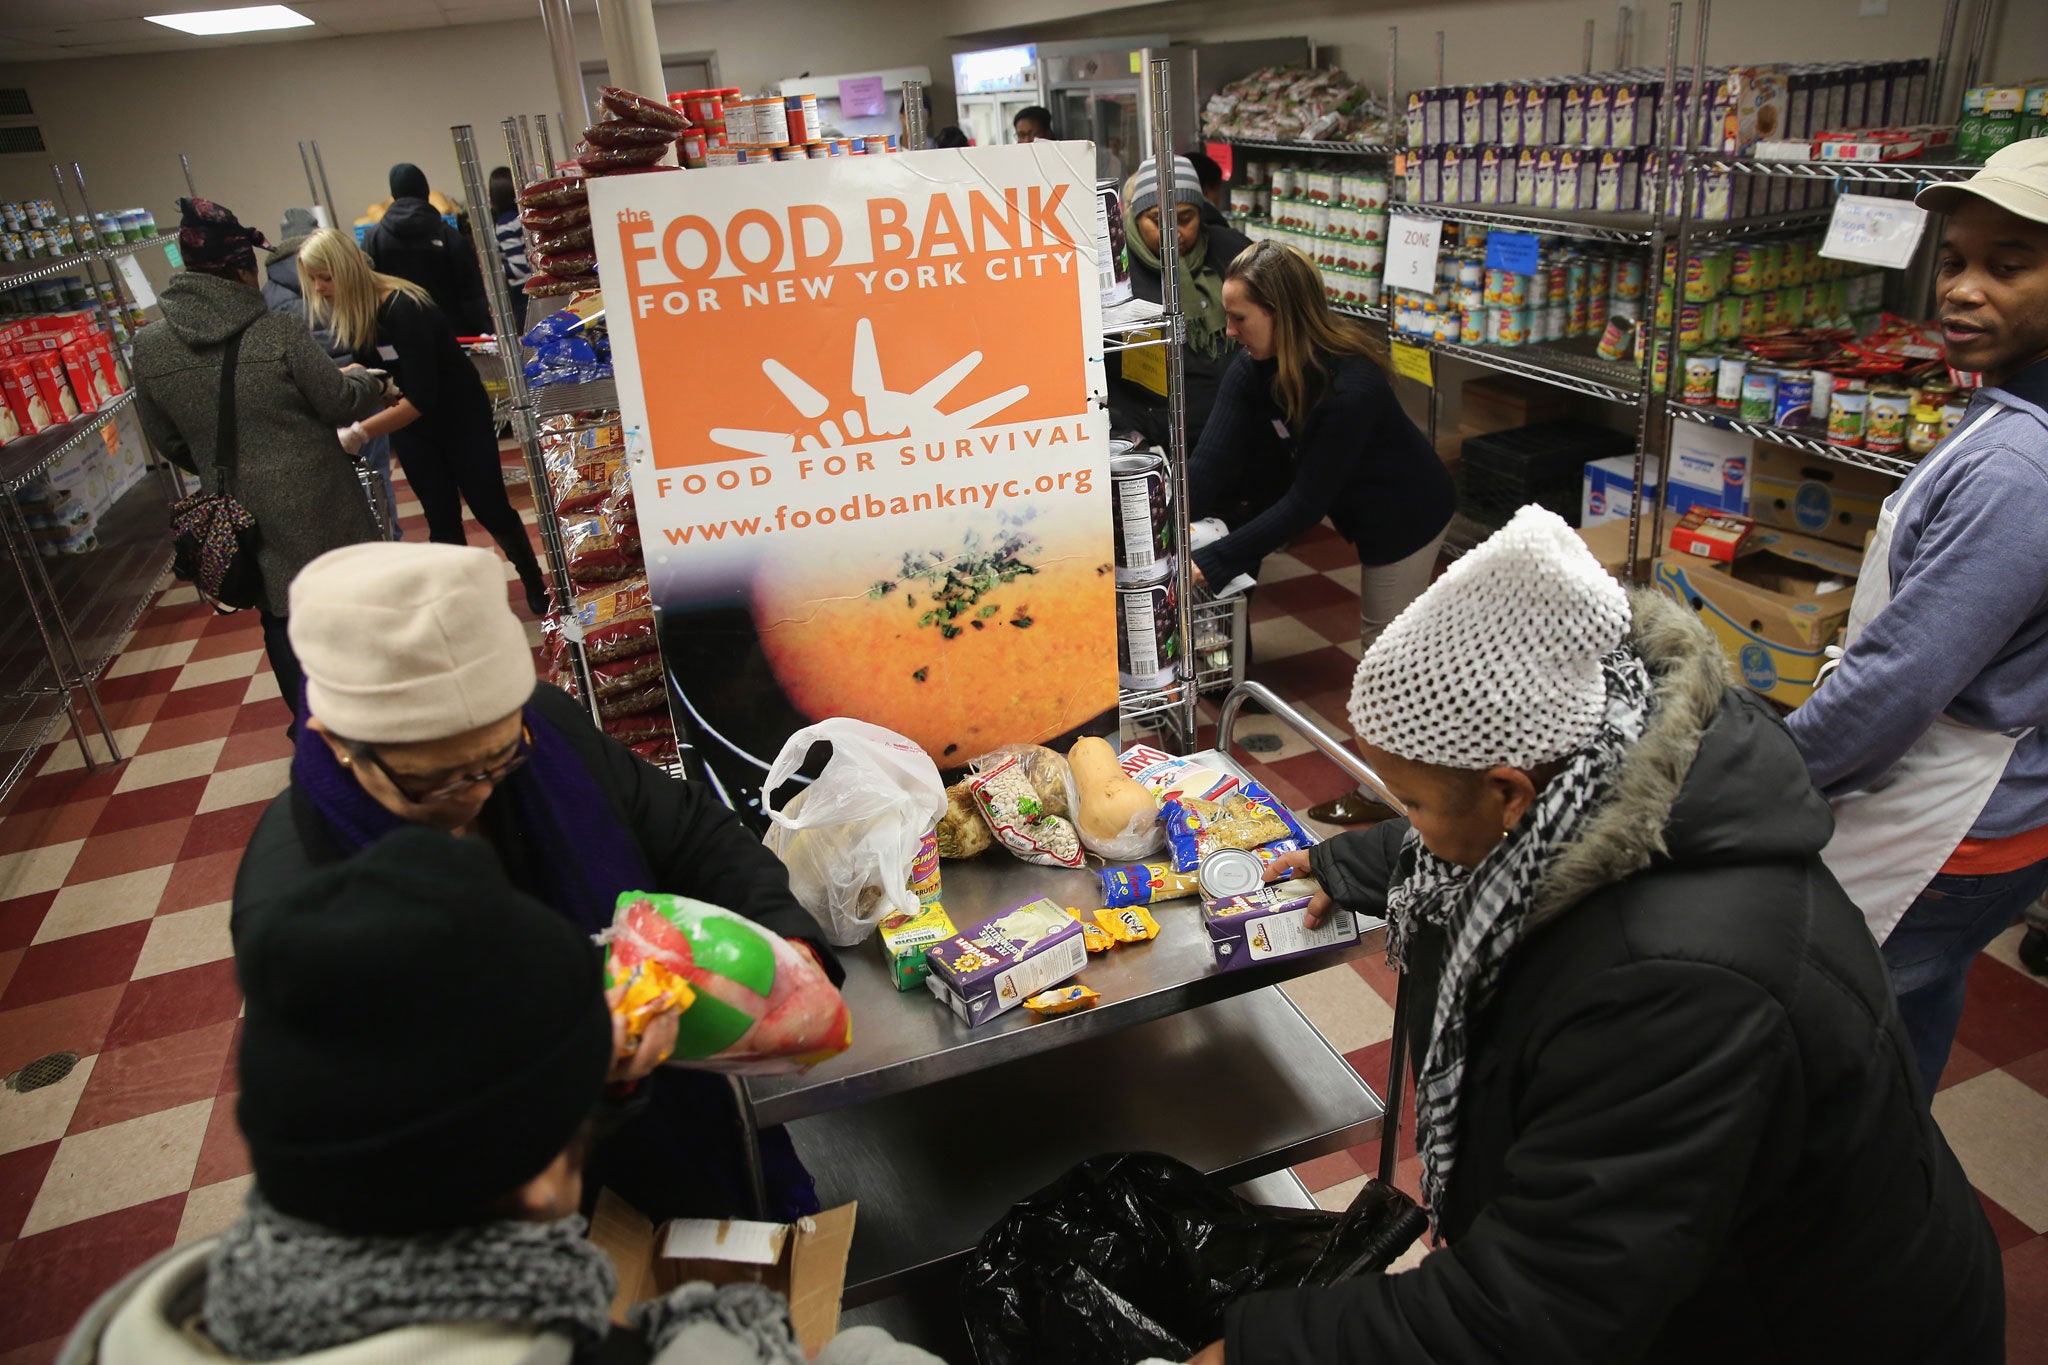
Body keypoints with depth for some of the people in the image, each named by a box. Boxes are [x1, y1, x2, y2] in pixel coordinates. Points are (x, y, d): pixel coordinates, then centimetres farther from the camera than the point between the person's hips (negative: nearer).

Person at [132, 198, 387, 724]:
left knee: (280, 619, 16)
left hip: (240, 514, 3)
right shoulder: (279, 333, -17)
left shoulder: (149, 349, -4)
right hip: (315, 503, -3)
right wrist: (360, 378, 14)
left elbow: (166, 440, 6)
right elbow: (341, 404, -8)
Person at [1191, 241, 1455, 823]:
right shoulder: (1254, 367, -16)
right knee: (1384, 641, 24)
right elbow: (1212, 459, -24)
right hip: (1366, 510, 8)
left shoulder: (1351, 387, -37)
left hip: (1408, 515, -8)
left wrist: (1211, 563, -36)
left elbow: (1305, 503, -34)